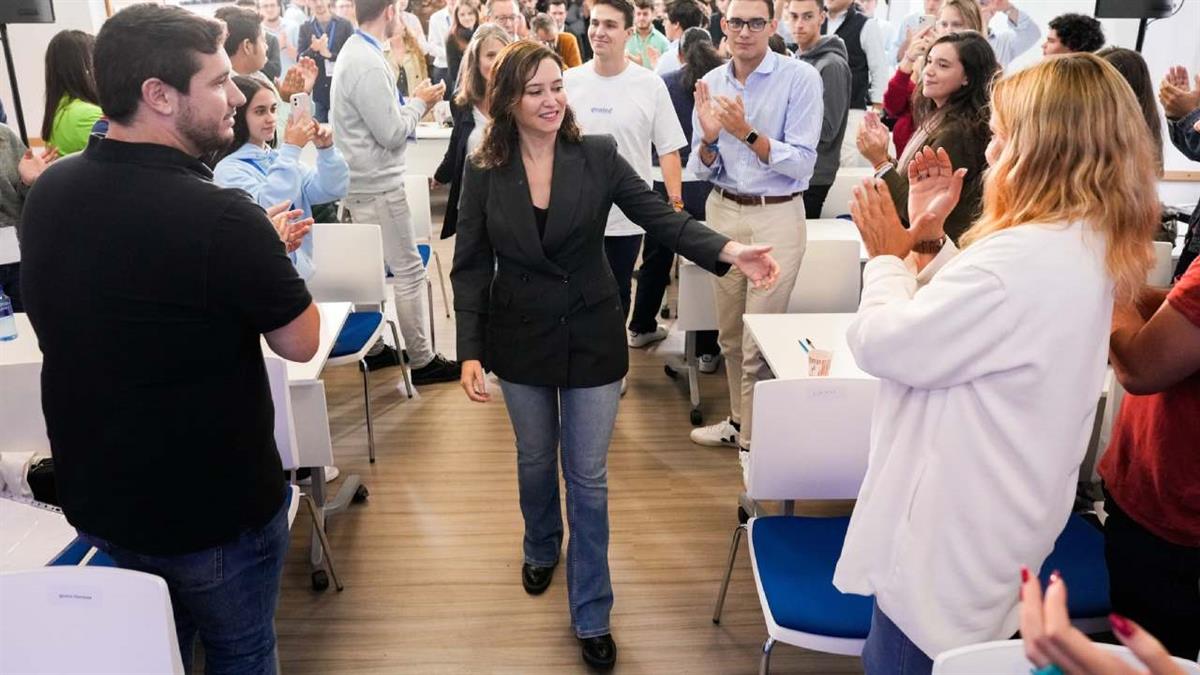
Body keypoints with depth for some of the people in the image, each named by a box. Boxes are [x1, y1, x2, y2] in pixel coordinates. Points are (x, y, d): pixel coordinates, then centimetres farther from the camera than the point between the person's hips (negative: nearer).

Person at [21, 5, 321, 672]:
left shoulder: (48, 191, -6)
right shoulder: (223, 219, -29)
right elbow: (300, 342, -15)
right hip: (215, 508, -6)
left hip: (93, 495, 7)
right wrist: (268, 251, 0)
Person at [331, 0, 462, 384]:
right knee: (409, 272, -3)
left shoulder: (355, 52, 11)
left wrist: (411, 101, 8)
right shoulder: (369, 65, -22)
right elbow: (391, 134, -20)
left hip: (364, 183, 10)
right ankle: (422, 360, 6)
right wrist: (419, 103, -7)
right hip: (379, 187, -10)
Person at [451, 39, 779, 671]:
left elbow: (659, 216, -14)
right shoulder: (484, 172, -6)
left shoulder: (598, 155, -9)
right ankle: (541, 549, 52)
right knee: (535, 459, 21)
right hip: (521, 339, 1)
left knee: (589, 475, 6)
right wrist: (470, 350, -11)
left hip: (592, 336, -1)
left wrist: (730, 251, -30)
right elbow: (470, 266, -4)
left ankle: (591, 615, 22)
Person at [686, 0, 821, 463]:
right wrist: (710, 137, -15)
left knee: (759, 337, -2)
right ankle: (739, 420, 33)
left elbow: (802, 164, -15)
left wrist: (746, 133, -24)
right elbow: (701, 169, 5)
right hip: (722, 211, 5)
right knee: (729, 333, 15)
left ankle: (754, 440, 14)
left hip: (777, 216, -5)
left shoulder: (800, 78, -10)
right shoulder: (710, 84, 4)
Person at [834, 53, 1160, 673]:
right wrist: (928, 238, 2)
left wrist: (888, 255, -8)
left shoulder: (1025, 258, -30)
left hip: (953, 534, -10)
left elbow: (882, 343, -25)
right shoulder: (1086, 245, 5)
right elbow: (961, 320, 12)